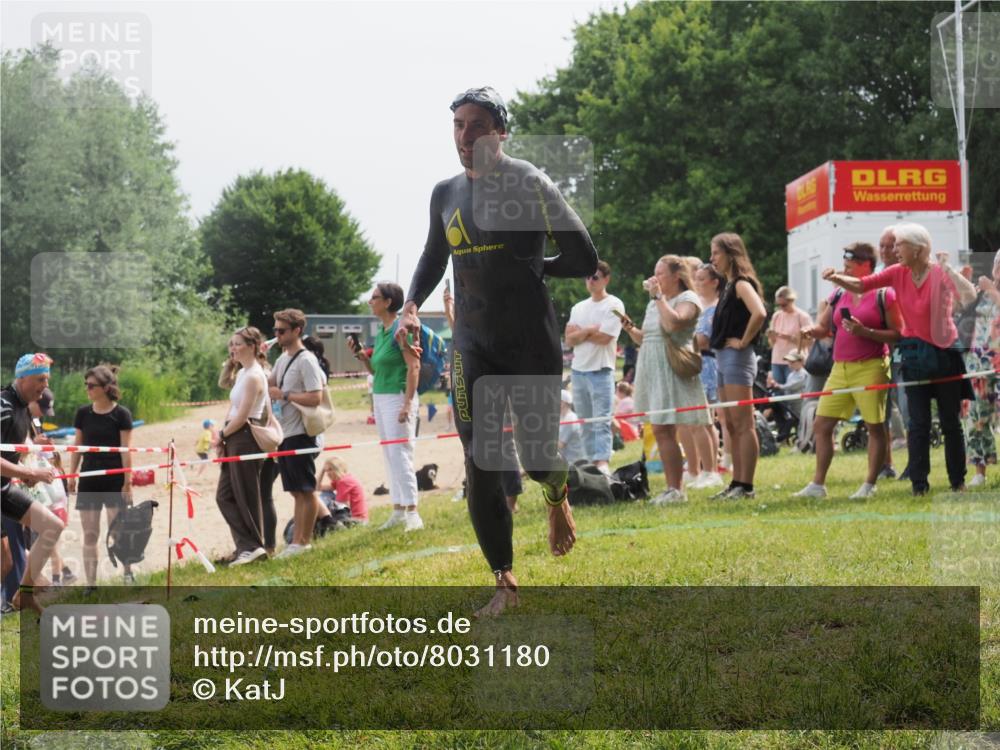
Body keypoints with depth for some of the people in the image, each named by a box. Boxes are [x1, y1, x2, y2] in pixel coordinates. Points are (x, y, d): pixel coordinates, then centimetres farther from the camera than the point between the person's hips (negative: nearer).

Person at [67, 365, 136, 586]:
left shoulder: (121, 414, -5)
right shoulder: (83, 413, 6)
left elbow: (126, 450, -6)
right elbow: (77, 447, 10)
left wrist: (128, 482, -9)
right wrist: (71, 476, 3)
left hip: (114, 480, -4)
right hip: (89, 480, 4)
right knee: (90, 535, 2)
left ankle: (128, 573, 16)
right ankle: (91, 584, 6)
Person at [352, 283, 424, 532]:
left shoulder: (401, 329, -11)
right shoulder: (381, 332, 14)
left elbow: (414, 367, -17)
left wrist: (407, 403, -23)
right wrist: (361, 354, 4)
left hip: (397, 397, -9)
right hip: (380, 397, 9)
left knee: (400, 455, -11)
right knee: (390, 456, 10)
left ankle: (412, 513, -10)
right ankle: (398, 510, 15)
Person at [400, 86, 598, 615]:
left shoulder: (528, 184, -8)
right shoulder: (446, 194, 8)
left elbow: (584, 261, -9)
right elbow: (434, 256, 26)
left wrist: (527, 267, -4)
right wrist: (412, 303, 9)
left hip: (532, 344, -4)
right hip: (472, 347, 4)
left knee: (536, 457, -2)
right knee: (479, 467, -3)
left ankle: (557, 497, 37)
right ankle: (505, 582, 6)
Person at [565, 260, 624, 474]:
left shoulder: (614, 305, -3)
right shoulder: (579, 308, 15)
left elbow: (604, 337, -13)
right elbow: (569, 339, 5)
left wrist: (580, 333, -1)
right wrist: (591, 330, -9)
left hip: (601, 370, -7)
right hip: (578, 370, 7)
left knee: (601, 421, -13)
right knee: (585, 422, 10)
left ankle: (602, 463, -21)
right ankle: (589, 463, 15)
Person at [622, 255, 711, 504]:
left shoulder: (687, 299, -3)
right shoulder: (654, 303, 22)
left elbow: (673, 324, -23)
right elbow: (645, 339, 25)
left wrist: (659, 297, -15)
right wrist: (629, 327, 7)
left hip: (672, 370, -8)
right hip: (652, 370, 8)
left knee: (664, 429, -13)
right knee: (661, 431, 5)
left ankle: (676, 490, -11)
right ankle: (672, 488, 8)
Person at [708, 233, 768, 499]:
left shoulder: (742, 284, -11)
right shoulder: (729, 286, 17)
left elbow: (759, 313, -28)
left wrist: (743, 341, -19)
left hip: (737, 358, -10)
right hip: (723, 358, 10)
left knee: (743, 425, -8)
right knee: (731, 426, 11)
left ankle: (746, 486, -8)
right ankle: (737, 483, 15)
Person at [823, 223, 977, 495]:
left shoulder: (940, 273, -13)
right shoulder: (898, 273, 0)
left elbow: (970, 296, -26)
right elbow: (860, 285, 0)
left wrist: (948, 269, -32)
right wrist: (837, 278, -17)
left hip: (944, 353, -3)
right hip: (914, 355, 3)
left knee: (951, 421, 7)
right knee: (918, 423, 2)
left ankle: (958, 481, 17)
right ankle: (919, 483, 4)